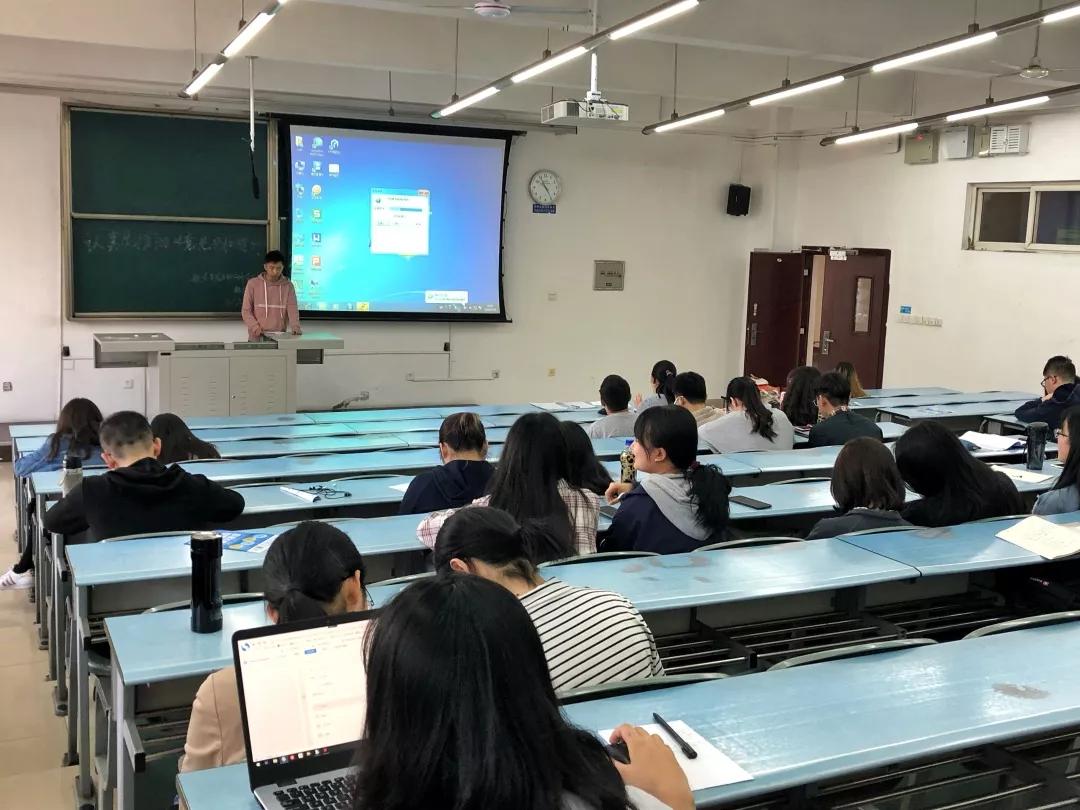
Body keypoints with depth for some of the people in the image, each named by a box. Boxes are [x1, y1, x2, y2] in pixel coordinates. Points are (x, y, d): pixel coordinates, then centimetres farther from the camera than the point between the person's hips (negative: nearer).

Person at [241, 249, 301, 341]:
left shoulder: (288, 286, 5)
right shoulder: (253, 284, 2)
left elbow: (292, 309, -3)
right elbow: (246, 310, 2)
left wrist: (295, 327, -21)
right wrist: (255, 327, -13)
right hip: (257, 338, -1)